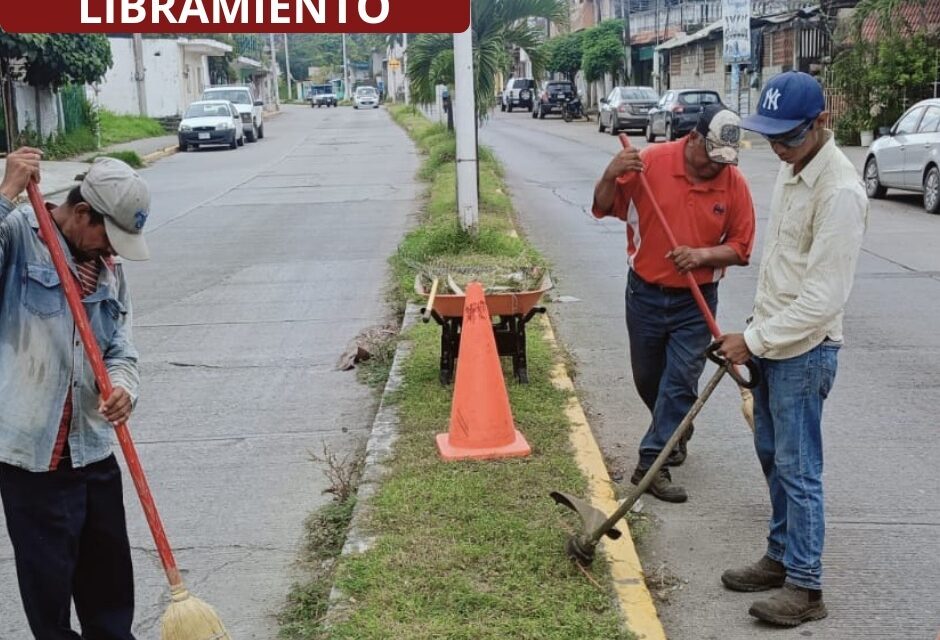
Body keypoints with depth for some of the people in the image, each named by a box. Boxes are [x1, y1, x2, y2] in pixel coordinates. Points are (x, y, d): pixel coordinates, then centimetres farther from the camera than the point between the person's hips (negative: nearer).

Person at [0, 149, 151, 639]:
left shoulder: (109, 267, 10)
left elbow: (120, 347, 7)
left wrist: (123, 386, -13)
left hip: (93, 446, 6)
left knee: (110, 568, 18)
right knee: (48, 577, 5)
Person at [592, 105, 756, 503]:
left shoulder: (735, 184, -7)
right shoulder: (651, 163, -10)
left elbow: (740, 249, -2)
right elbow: (604, 208, -4)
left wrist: (702, 254, -20)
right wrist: (611, 177, -24)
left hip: (696, 301, -1)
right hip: (645, 294, 1)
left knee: (680, 381, -5)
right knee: (647, 378, 15)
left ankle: (652, 462, 2)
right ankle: (674, 432, 41)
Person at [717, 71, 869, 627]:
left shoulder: (839, 191, -23)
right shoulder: (792, 168, 7)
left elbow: (823, 299, -24)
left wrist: (754, 341, -19)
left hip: (804, 351, -9)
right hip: (771, 342, 9)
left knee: (797, 468, -2)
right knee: (772, 455, 17)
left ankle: (806, 587, 10)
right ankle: (782, 557, 32)